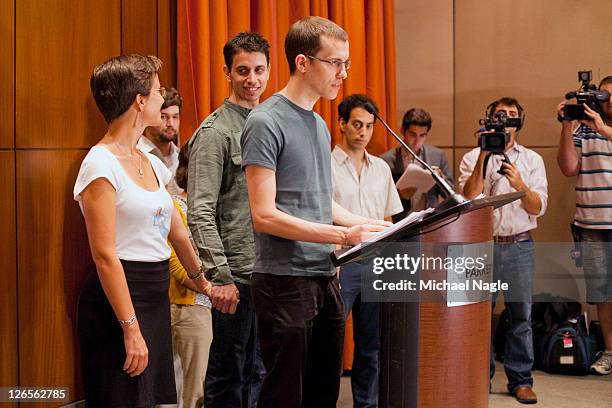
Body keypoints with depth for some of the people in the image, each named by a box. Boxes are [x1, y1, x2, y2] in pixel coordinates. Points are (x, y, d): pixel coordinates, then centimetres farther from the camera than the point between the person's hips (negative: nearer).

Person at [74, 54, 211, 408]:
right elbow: (105, 255, -19)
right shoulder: (101, 164, -14)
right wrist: (130, 328, -21)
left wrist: (202, 280, 30)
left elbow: (177, 232, 22)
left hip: (156, 295, 9)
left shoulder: (151, 163, 11)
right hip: (118, 298, -8)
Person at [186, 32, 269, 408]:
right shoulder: (215, 132, -8)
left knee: (258, 372, 14)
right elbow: (200, 213, -14)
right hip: (238, 275, -7)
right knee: (229, 375, 3)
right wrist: (221, 275, -19)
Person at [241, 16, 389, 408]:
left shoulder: (320, 124, 15)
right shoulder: (266, 122, -10)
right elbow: (265, 216, -16)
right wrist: (343, 235, -19)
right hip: (286, 280, -8)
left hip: (326, 276, 8)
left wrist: (369, 225, 8)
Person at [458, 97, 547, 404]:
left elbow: (538, 208, 2)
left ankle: (520, 380, 10)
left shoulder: (532, 160, 10)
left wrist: (520, 185, -17)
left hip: (519, 244, 1)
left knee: (521, 314, 1)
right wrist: (484, 156, -13)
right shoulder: (472, 158, 7)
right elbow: (467, 199, -8)